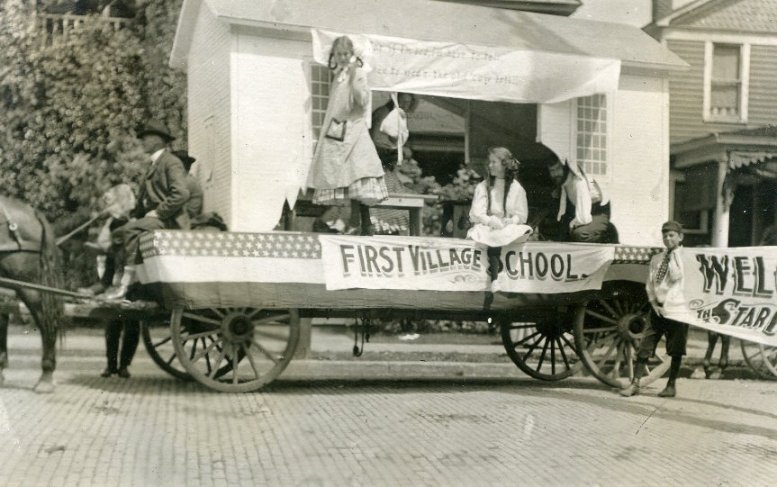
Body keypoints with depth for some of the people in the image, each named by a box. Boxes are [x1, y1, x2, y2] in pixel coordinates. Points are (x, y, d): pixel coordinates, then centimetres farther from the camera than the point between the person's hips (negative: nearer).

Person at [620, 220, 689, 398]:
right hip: (658, 308, 3)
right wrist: (654, 303, -2)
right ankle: (635, 383, 0)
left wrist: (674, 254, -10)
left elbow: (676, 276, -19)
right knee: (645, 346, -1)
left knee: (676, 350, 4)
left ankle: (671, 385, 15)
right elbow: (650, 283, 11)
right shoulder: (656, 258, 10)